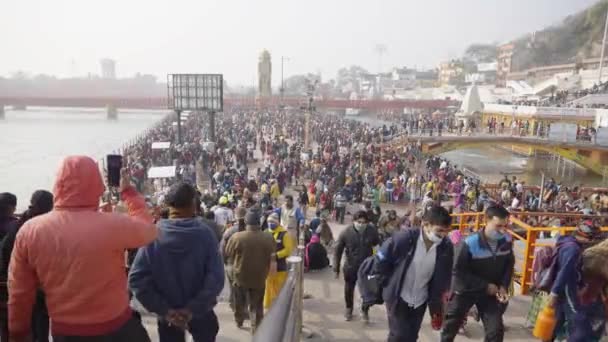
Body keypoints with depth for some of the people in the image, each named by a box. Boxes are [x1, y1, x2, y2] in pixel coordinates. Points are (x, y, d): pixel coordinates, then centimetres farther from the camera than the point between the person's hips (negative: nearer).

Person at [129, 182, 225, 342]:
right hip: (201, 312, 0)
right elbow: (216, 278, -23)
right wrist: (193, 308, -18)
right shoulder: (205, 233, -17)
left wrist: (163, 310, -15)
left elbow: (136, 279, -18)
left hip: (168, 314, 1)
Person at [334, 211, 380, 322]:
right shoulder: (346, 232, -19)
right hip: (350, 267, 0)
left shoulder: (372, 231, -16)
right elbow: (338, 251, -11)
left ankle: (365, 310, 36)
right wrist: (336, 268, -8)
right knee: (349, 290, 18)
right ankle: (349, 309, 43)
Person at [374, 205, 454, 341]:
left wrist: (436, 304, 6)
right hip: (398, 297, -4)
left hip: (420, 301, 4)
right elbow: (381, 260, -12)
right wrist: (391, 283, -2)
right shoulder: (404, 238, -26)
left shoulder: (446, 247, -13)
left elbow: (443, 278, 2)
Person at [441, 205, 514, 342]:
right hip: (466, 290, -3)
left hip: (491, 292, 3)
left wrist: (503, 286, -10)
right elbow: (459, 271, -21)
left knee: (496, 331, 2)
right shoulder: (471, 243, -28)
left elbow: (509, 265, 4)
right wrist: (485, 286, -22)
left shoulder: (507, 241, -14)